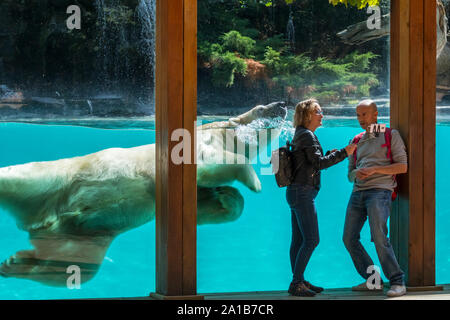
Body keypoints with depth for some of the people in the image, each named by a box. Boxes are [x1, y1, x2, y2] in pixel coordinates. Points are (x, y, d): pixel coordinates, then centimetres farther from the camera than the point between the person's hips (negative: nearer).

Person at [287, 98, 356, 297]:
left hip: (296, 192, 10)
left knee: (298, 240, 11)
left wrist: (329, 155, 16)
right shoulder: (307, 135, -11)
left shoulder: (300, 135, 18)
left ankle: (298, 281, 15)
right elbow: (318, 163, -17)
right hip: (302, 192, -10)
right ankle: (296, 284, -9)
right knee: (311, 239, -10)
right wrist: (343, 153, -14)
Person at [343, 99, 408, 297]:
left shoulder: (391, 135, 7)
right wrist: (356, 173, -2)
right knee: (349, 238, -1)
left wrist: (374, 169, -12)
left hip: (379, 191, -6)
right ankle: (372, 281, 9)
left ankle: (397, 282, -12)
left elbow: (402, 166, -1)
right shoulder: (357, 142, 22)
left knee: (379, 236, -20)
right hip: (358, 192, 6)